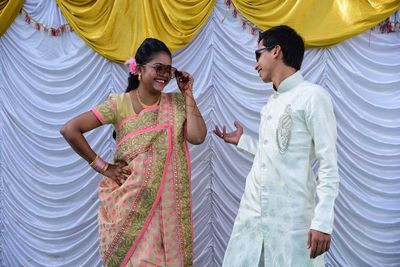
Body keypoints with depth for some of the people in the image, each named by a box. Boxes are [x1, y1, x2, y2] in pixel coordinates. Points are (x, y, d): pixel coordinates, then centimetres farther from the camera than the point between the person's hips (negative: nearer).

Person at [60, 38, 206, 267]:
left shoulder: (177, 102, 3)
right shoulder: (120, 104, -7)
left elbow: (197, 137, -11)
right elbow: (70, 130, -11)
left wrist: (188, 94, -7)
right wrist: (102, 166, -9)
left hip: (168, 201, 3)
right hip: (131, 201, -2)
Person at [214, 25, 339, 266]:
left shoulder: (313, 96, -8)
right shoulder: (272, 102, 15)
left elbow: (329, 164, -12)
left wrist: (323, 222, -17)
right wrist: (242, 141, 23)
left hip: (292, 218, -7)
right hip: (252, 212, 7)